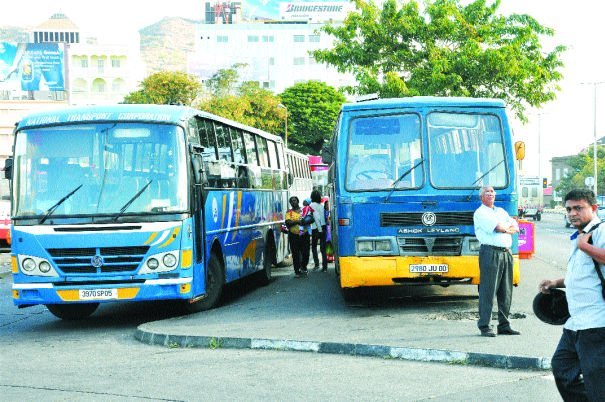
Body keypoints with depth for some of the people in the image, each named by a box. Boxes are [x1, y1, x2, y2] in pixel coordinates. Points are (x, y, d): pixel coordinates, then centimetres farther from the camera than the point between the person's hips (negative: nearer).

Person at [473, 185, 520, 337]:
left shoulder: (501, 211, 24)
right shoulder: (480, 213, 0)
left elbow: (516, 228, 13)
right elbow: (499, 227, -11)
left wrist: (505, 228, -3)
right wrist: (509, 228, 7)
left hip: (506, 252, 7)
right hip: (490, 252, -7)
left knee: (506, 292, 8)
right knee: (488, 290, -8)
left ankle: (504, 325, 14)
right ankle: (484, 326, -5)